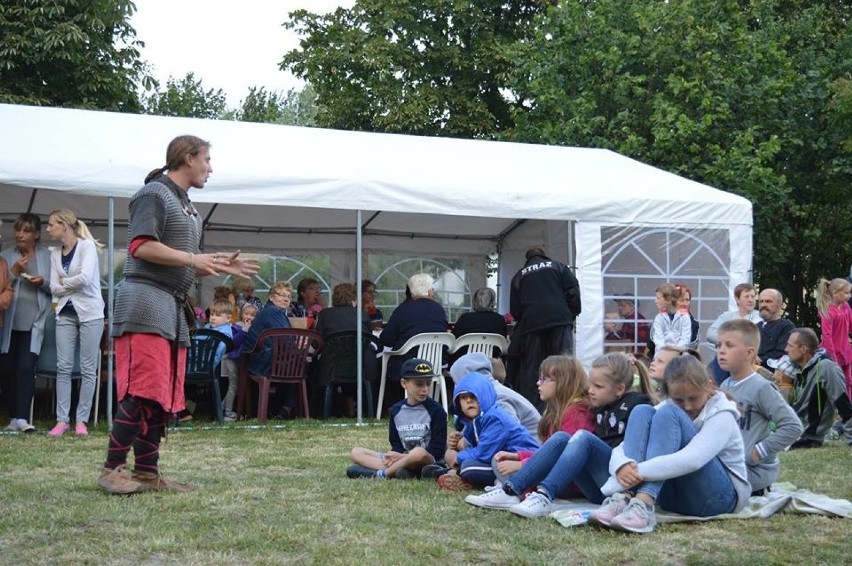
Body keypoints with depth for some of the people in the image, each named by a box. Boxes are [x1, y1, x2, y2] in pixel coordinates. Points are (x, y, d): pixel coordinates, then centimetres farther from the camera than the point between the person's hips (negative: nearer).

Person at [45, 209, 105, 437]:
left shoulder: (87, 246, -6)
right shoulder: (55, 254, 11)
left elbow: (85, 278, -20)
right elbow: (54, 288, 4)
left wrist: (64, 281, -5)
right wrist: (73, 284, -10)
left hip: (90, 313, -5)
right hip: (65, 313, 5)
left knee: (88, 369, -2)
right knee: (63, 367, 0)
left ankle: (81, 420, 3)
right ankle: (62, 420, 2)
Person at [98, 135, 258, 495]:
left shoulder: (188, 207, 24)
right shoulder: (154, 194, -5)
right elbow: (141, 246, -17)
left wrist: (221, 266, 13)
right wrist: (193, 259, -18)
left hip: (173, 308, 10)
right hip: (145, 300, -10)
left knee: (165, 397, 7)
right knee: (142, 391, -14)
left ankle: (147, 472, 11)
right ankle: (112, 469, -9)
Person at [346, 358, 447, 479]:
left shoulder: (436, 410, -3)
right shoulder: (396, 410, 11)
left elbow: (436, 451, -8)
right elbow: (396, 445, 11)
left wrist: (404, 456, -17)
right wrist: (396, 456, -15)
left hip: (429, 463, -6)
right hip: (402, 458, 6)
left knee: (419, 453, -41)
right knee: (355, 452, -6)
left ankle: (382, 473, -24)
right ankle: (397, 470, -29)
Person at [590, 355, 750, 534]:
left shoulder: (722, 416, -11)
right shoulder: (668, 407, 5)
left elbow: (692, 460, -32)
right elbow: (621, 449, -5)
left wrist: (639, 471, -38)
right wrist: (622, 466, -30)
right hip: (673, 496, 5)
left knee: (668, 414, -24)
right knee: (642, 412, -14)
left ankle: (643, 505, -41)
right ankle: (622, 499, -32)